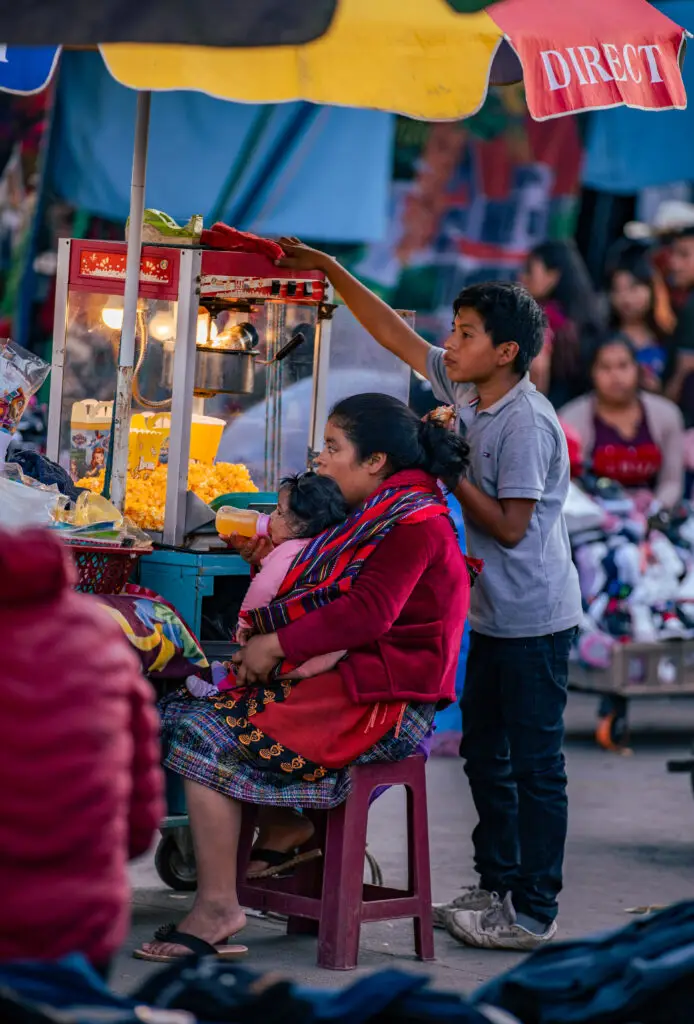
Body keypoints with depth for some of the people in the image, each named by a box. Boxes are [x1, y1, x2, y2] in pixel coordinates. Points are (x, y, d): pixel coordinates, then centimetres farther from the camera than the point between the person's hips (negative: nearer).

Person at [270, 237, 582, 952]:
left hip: (534, 620, -9)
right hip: (493, 616, 9)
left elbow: (510, 526, -21)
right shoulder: (464, 390, 5)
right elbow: (393, 334, 12)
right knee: (484, 755, 17)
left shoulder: (527, 422, -20)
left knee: (535, 765, -2)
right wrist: (329, 270, 9)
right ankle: (498, 887, 28)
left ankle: (534, 914, 4)